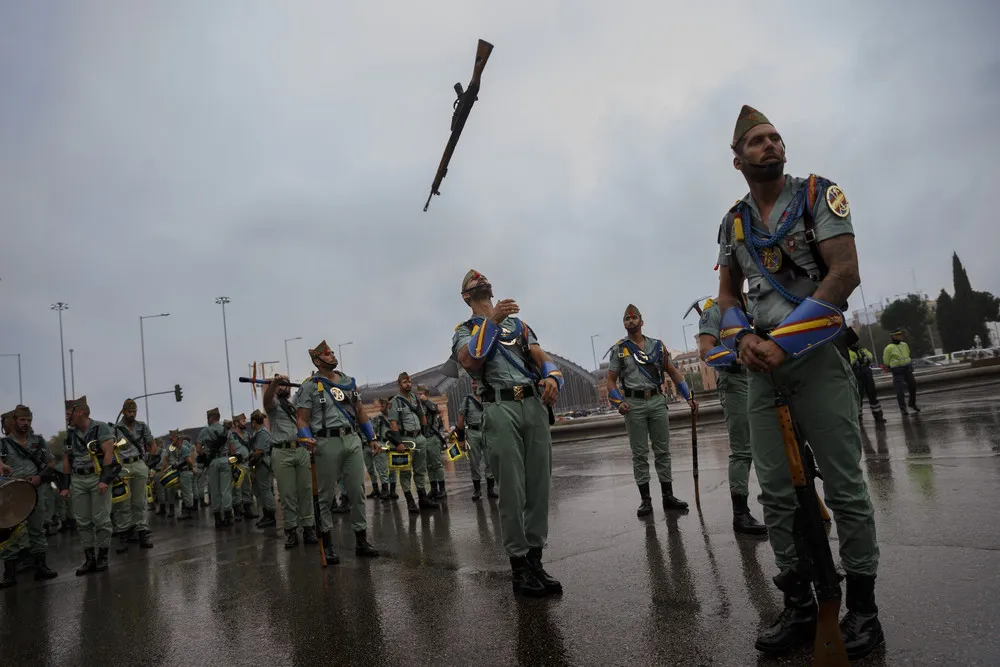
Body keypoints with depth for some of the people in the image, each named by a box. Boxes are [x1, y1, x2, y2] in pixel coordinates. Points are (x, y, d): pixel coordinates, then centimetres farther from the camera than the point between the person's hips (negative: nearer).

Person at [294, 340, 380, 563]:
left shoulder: (349, 381, 15)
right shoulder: (310, 386, 0)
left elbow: (360, 411, 20)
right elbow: (302, 419, -3)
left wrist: (371, 438, 18)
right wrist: (307, 439, -20)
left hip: (353, 440, 5)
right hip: (327, 443, -4)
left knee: (358, 492, 5)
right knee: (326, 495, 2)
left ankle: (361, 541, 14)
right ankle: (328, 545, 11)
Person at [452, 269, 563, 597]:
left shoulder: (518, 323, 24)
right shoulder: (465, 329, 12)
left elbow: (542, 358, 12)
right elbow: (469, 361, -12)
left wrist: (552, 377, -10)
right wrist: (492, 320, -18)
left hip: (534, 405, 4)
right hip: (500, 409, -4)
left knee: (539, 486, 4)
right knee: (512, 490, -4)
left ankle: (535, 559, 13)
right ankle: (519, 565, 4)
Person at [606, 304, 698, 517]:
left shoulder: (657, 346, 11)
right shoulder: (619, 349, 5)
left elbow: (674, 373, 14)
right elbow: (611, 381, 4)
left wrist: (689, 397, 6)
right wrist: (618, 402, -12)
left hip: (657, 401, 2)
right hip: (634, 404, -2)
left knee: (663, 451, 5)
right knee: (639, 454, 0)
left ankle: (668, 496, 12)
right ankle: (645, 500, 5)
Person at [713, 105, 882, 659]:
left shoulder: (817, 195, -1)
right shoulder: (733, 222, 12)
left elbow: (845, 273, -11)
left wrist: (782, 342, -17)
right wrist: (743, 338, -8)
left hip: (815, 357, -4)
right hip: (761, 365, 4)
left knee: (844, 486, 0)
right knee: (776, 493, 5)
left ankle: (862, 607, 14)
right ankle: (800, 608, 16)